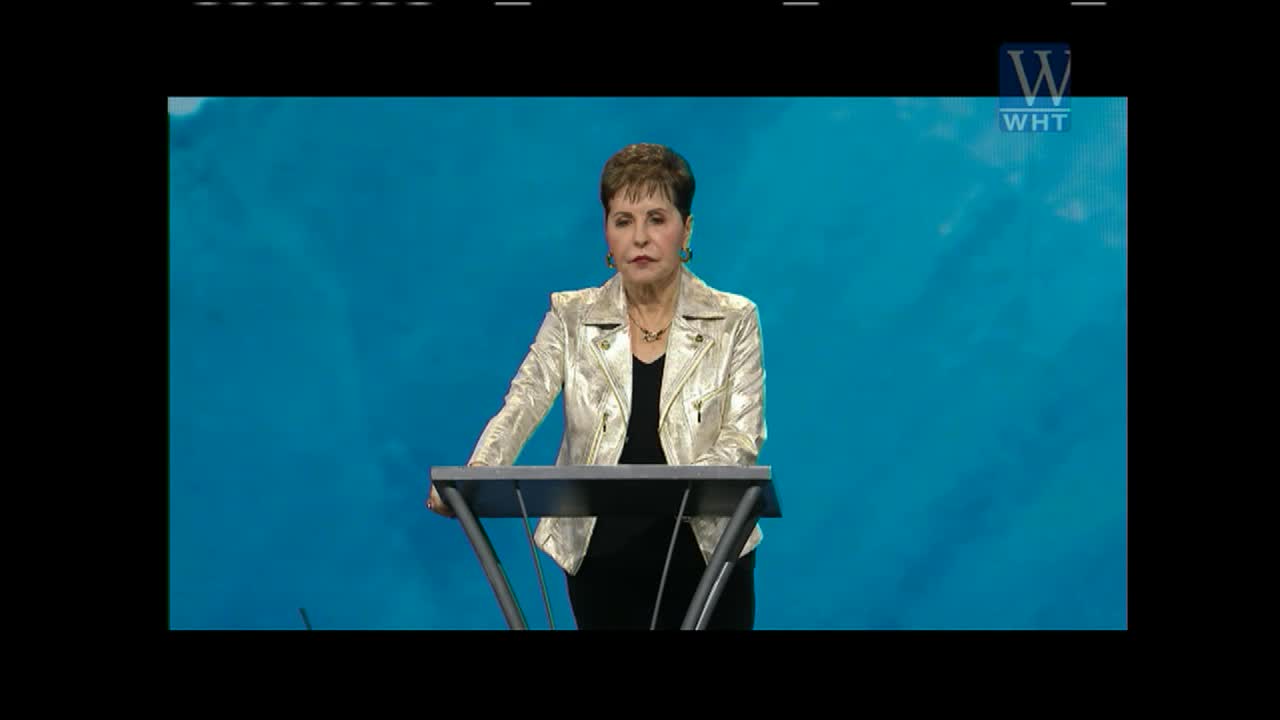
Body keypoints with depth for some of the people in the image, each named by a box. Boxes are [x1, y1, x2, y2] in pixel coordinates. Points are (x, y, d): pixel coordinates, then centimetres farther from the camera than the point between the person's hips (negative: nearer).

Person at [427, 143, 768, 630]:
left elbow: (742, 438, -8)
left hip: (705, 556, -1)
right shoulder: (571, 316, 4)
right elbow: (523, 405, -10)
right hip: (601, 560, 1)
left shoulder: (734, 320, 0)